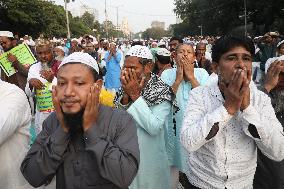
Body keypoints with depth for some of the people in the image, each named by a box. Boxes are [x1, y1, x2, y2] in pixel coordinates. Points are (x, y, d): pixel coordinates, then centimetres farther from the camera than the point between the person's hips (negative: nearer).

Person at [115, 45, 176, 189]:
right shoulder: (124, 89, 0)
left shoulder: (162, 91, -15)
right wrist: (126, 96, -18)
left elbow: (154, 128, -26)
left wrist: (135, 95, -23)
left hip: (150, 159, -4)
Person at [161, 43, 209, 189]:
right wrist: (178, 79, -16)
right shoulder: (167, 74, -3)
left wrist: (191, 77, -15)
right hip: (175, 128, 0)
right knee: (174, 165, 14)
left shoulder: (202, 73, -2)